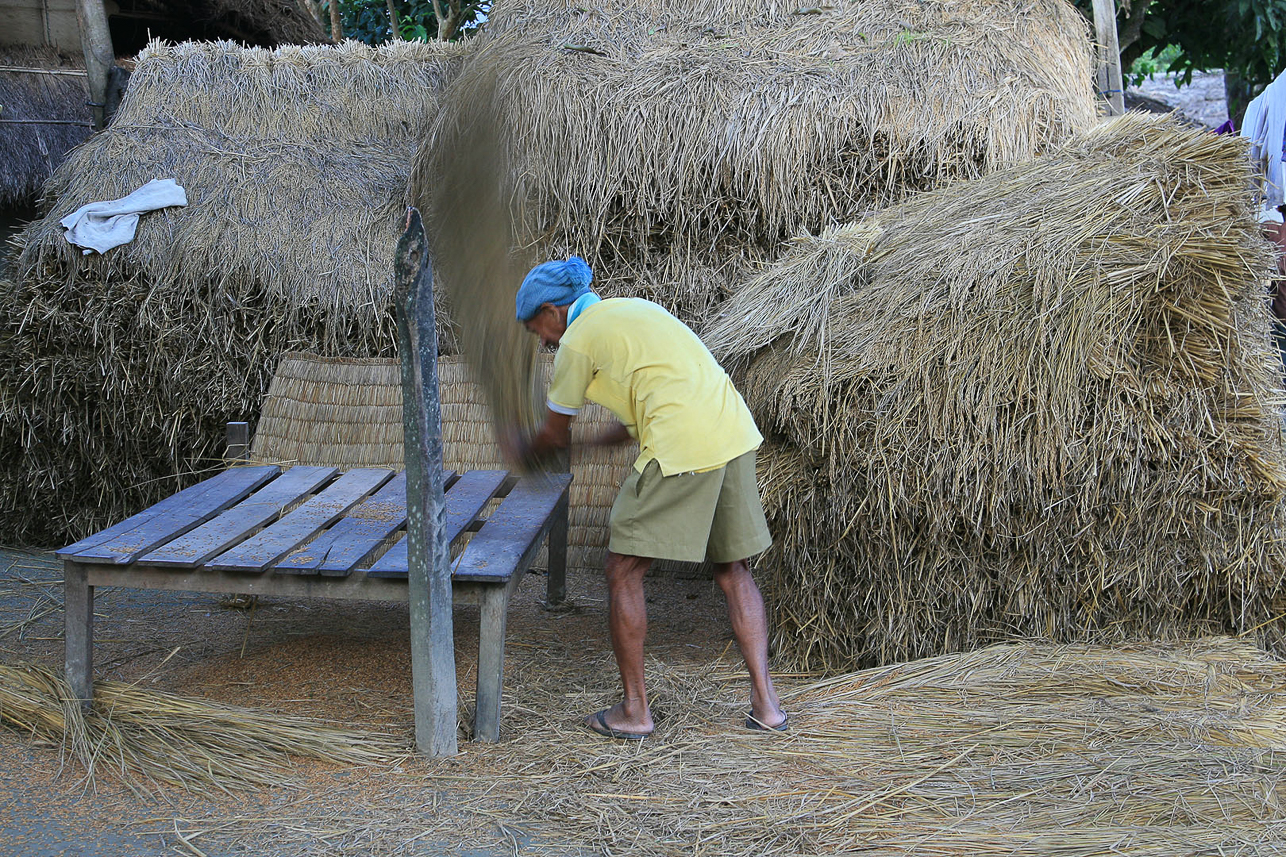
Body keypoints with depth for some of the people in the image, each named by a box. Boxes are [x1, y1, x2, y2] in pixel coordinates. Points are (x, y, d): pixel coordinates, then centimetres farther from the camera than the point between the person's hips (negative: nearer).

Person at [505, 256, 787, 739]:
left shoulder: (577, 341, 2)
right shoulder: (634, 310, 26)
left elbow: (555, 435, 13)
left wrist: (524, 452, 34)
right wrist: (597, 442, 38)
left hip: (680, 452, -8)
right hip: (734, 434, 8)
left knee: (624, 572, 5)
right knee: (734, 573, 17)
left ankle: (634, 710, 10)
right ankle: (766, 704, 13)